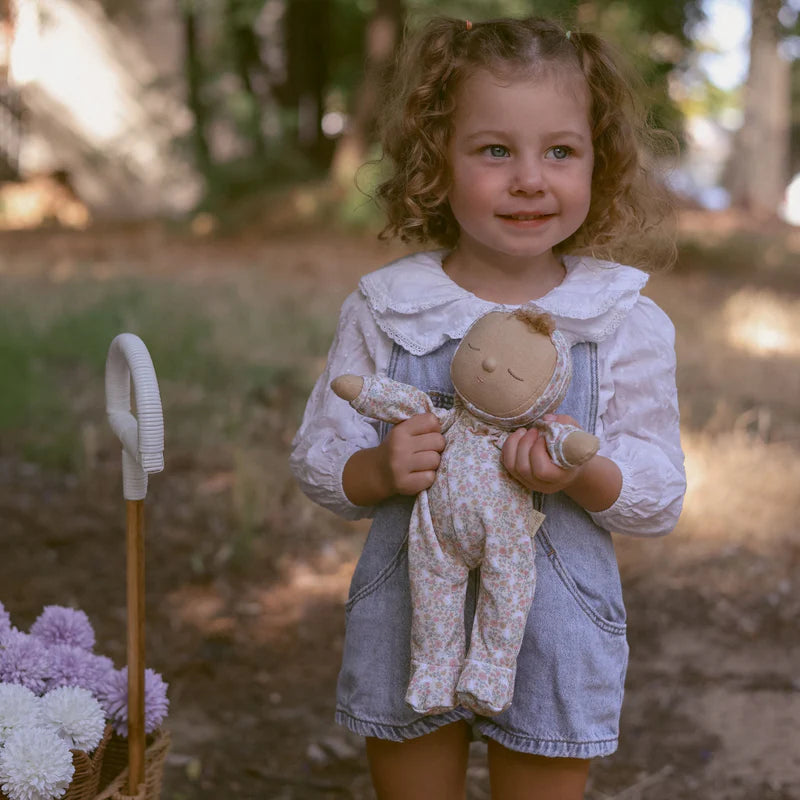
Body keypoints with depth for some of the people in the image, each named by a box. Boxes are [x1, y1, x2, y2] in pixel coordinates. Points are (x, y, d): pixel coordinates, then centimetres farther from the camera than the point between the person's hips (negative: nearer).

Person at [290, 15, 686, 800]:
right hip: (406, 621, 1)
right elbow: (317, 458, 0)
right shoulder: (382, 310, -6)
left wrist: (582, 474, -25)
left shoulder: (628, 323, -8)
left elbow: (661, 497, -5)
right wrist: (380, 470, -21)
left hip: (553, 638, -1)